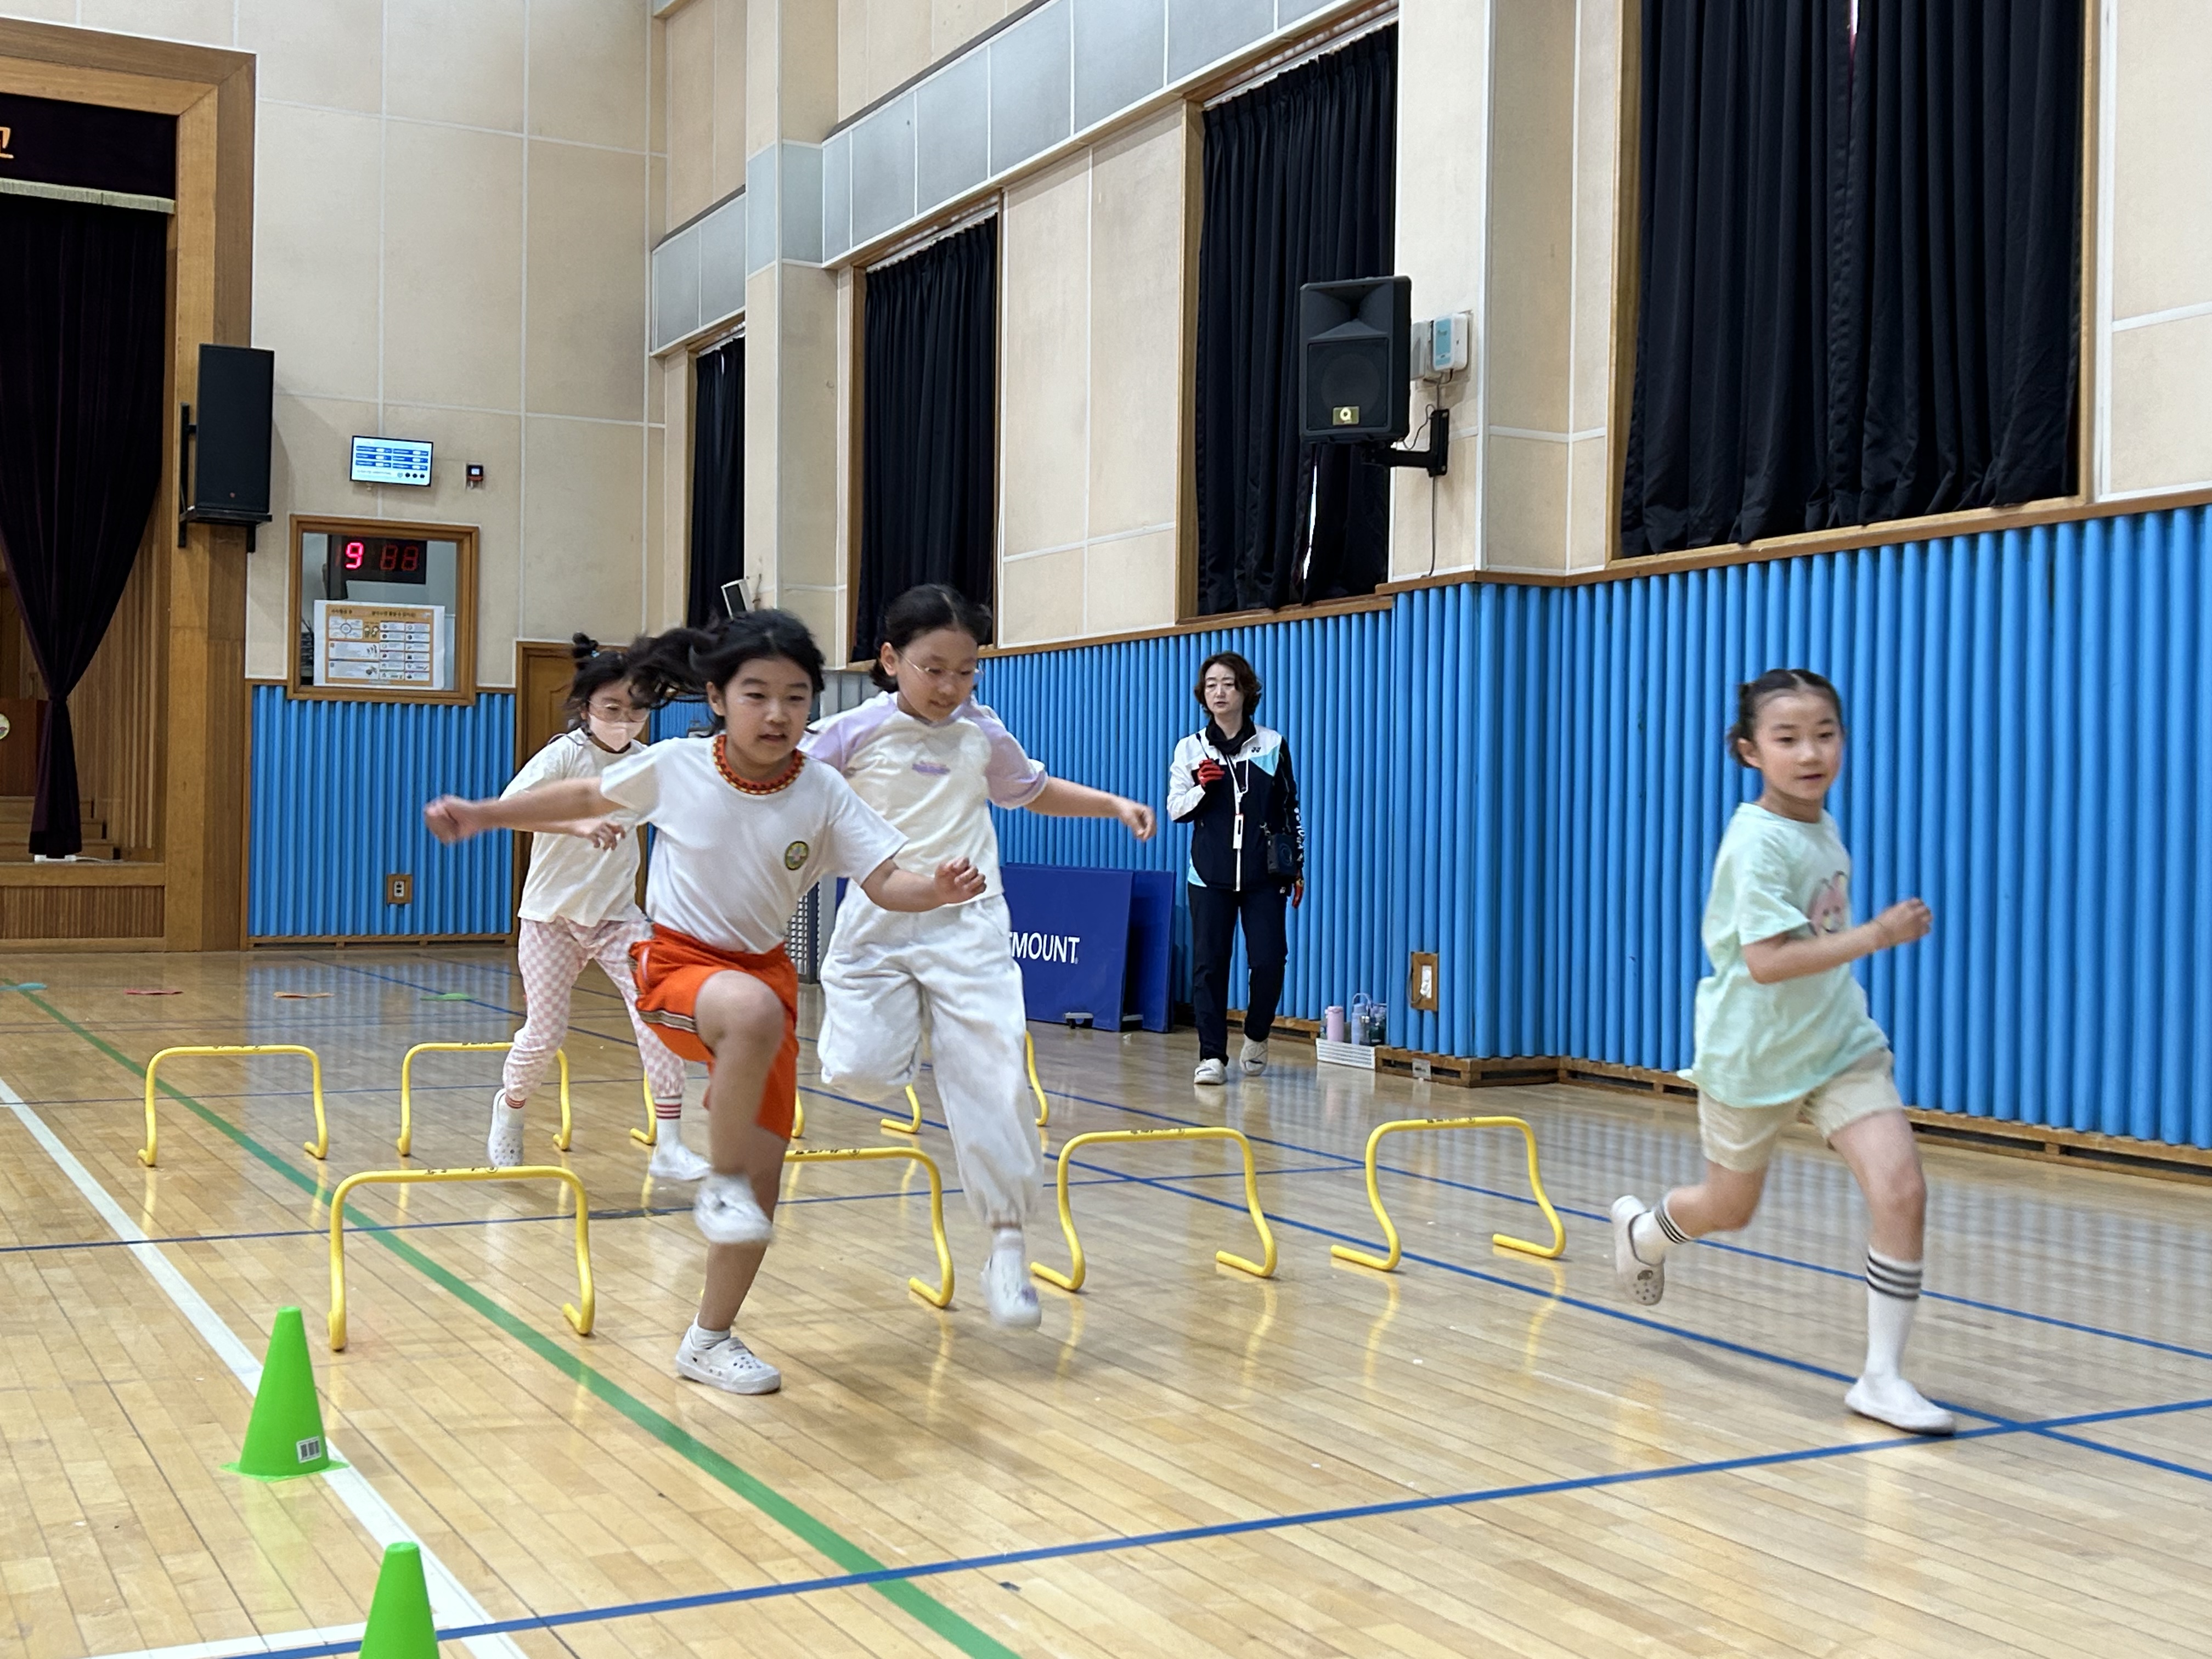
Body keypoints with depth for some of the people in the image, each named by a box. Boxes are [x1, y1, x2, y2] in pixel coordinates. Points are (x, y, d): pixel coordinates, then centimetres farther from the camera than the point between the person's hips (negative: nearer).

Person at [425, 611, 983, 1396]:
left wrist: (940, 889, -35)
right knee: (756, 1010, -40)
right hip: (676, 961, -3)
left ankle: (710, 1341, 19)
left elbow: (884, 882, -14)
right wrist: (483, 815, 6)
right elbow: (587, 796, 7)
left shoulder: (824, 794, -10)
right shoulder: (675, 765, -11)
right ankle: (720, 1181, -19)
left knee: (764, 1172, 0)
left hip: (764, 970, 3)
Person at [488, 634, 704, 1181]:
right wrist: (577, 825, -47)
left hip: (618, 915, 3)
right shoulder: (566, 754, -16)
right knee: (544, 1033, 0)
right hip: (552, 915, -3)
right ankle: (508, 1113, 33)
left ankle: (670, 1147, -8)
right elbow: (510, 805, -33)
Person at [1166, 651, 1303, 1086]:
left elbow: (1290, 809, 8)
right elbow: (1176, 810, 3)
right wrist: (1202, 788, -17)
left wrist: (1297, 868, 7)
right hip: (1209, 874, 0)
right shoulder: (1191, 748, 3)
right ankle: (1212, 1056, 4)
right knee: (1209, 964, -2)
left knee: (1268, 960, -4)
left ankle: (1256, 1037, 22)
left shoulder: (1272, 745, 3)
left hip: (1263, 874, 0)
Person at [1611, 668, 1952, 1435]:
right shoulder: (1758, 842, -21)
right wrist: (1875, 936, -31)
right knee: (1730, 1208, 15)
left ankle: (1882, 1377, -2)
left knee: (1901, 1190, -13)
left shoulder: (1822, 827, 2)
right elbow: (1766, 961, -31)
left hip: (1841, 1044, 6)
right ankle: (1640, 1231, 51)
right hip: (1752, 1055, -5)